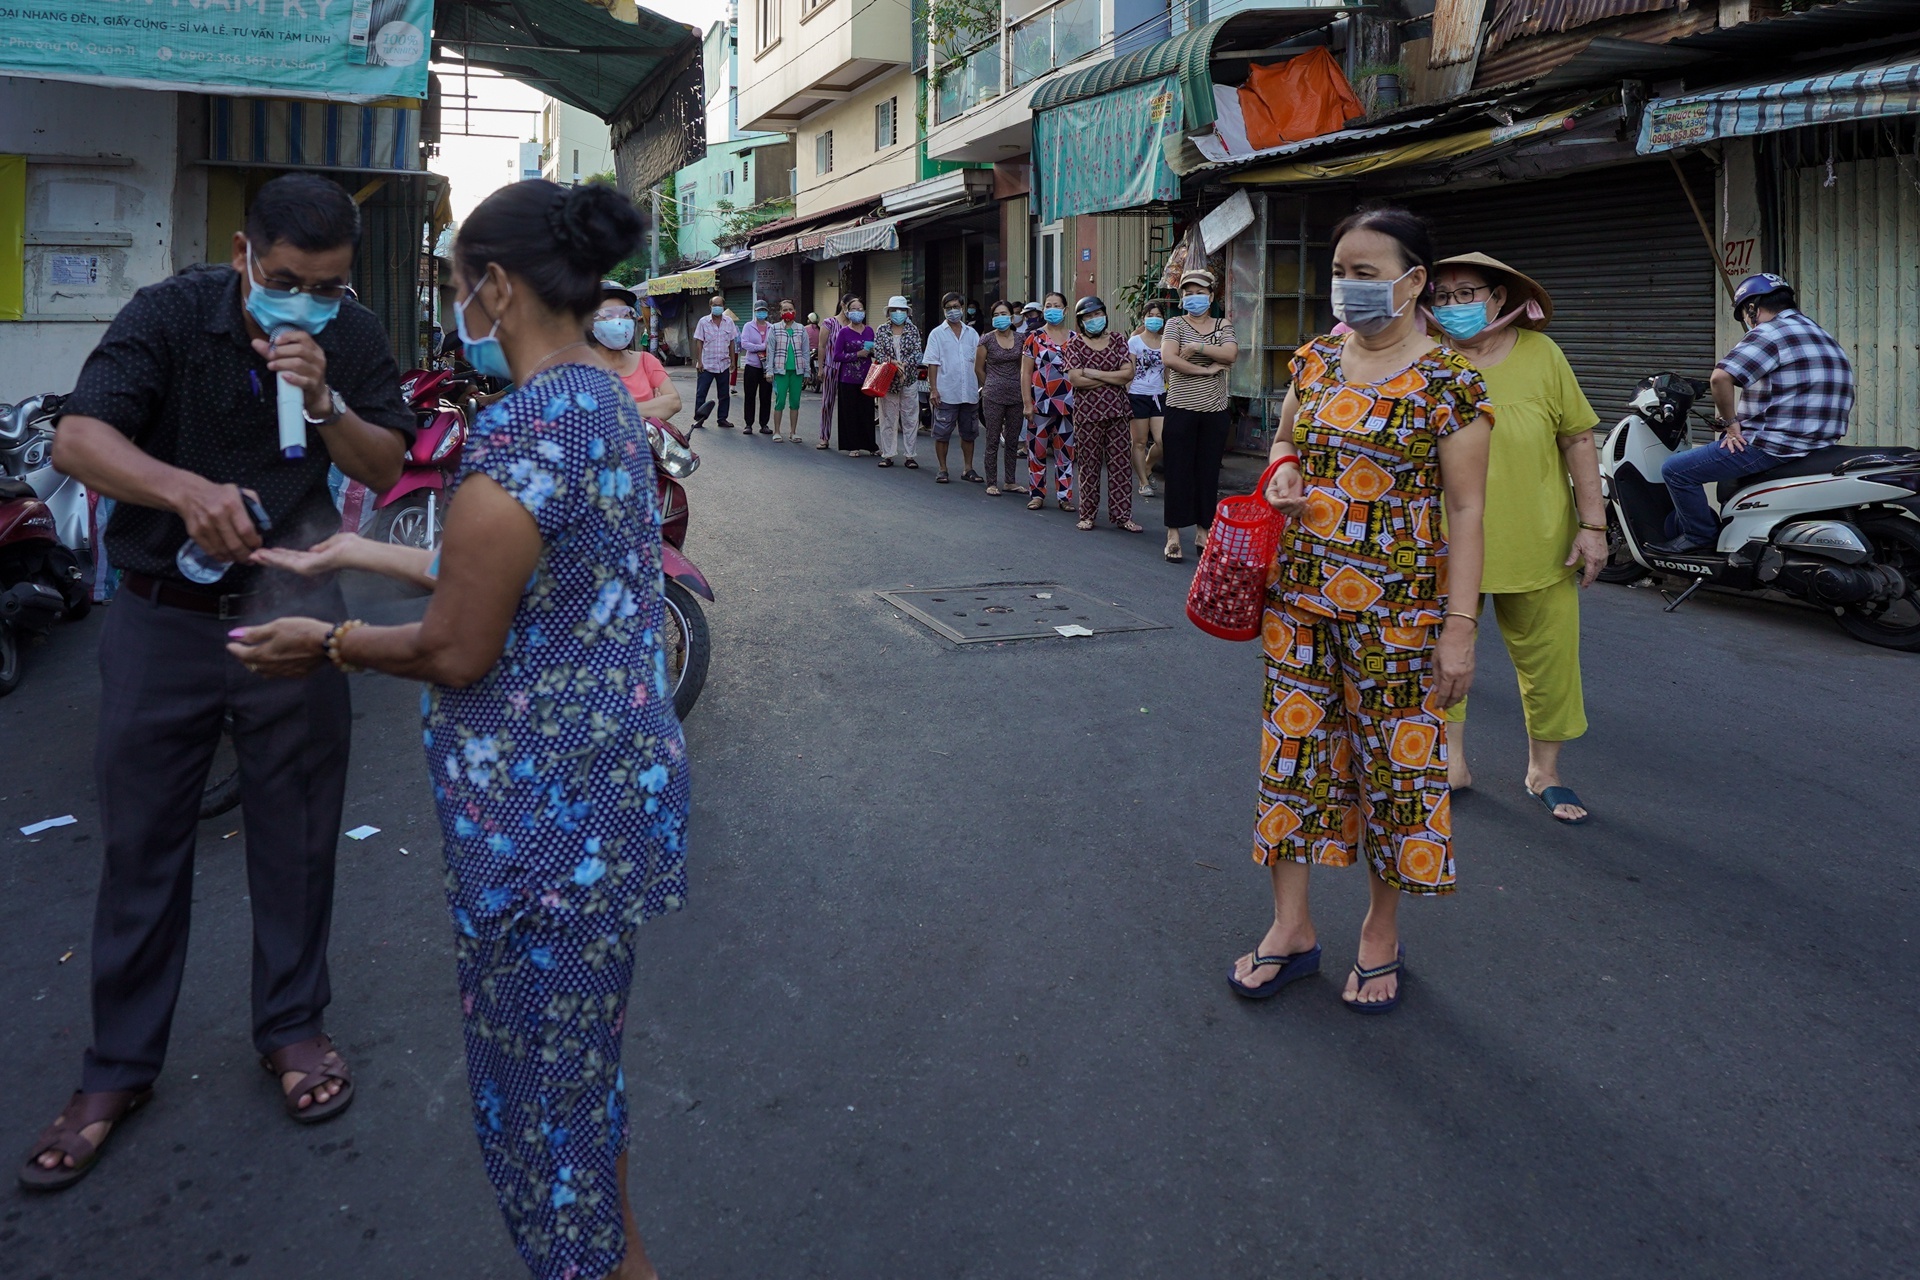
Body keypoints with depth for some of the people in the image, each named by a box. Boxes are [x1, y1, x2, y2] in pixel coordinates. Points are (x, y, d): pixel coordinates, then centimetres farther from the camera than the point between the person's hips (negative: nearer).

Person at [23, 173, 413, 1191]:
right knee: (140, 840, 7)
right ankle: (119, 1067, 22)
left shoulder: (354, 339, -2)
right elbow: (77, 436, -22)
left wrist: (324, 401, -21)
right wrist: (186, 488, -42)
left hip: (289, 611, 1)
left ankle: (291, 1027, 28)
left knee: (295, 832, 9)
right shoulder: (171, 314, -11)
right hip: (161, 612, -1)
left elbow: (385, 470, -2)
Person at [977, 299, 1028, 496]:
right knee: (993, 441, 0)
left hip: (1016, 396, 3)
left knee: (1012, 441, 9)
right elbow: (979, 369, 5)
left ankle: (1011, 482, 18)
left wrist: (1018, 387, 15)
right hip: (993, 397, -3)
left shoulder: (1020, 339, 5)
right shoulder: (987, 340, -4)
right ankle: (991, 484, 6)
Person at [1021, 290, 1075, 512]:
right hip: (1040, 402, -2)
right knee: (1037, 450, 3)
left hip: (1067, 403, 2)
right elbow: (1026, 373, -1)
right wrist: (1027, 403, -8)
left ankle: (1065, 496, 11)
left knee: (1065, 451, 5)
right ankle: (1037, 494, 12)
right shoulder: (1035, 338, 2)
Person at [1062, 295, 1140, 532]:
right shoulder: (1075, 344, 1)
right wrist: (1113, 377, -8)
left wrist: (1095, 374, -11)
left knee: (1120, 464, 3)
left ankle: (1122, 515, 9)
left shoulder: (1117, 342, 8)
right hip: (1087, 413, -2)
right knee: (1088, 465, 2)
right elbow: (1076, 379, -12)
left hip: (1116, 413, 2)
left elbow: (1128, 374, -4)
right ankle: (1087, 514, 13)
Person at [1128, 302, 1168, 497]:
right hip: (1138, 395, -3)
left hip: (1159, 395, 3)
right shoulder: (1134, 341, -2)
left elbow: (1168, 373, 16)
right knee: (1140, 442, 1)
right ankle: (1144, 483, 12)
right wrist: (1125, 397, -11)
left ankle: (1147, 467, 23)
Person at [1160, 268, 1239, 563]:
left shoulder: (1223, 326, 10)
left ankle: (1203, 533, 16)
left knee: (1208, 472, 7)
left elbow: (1230, 354, -9)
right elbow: (1168, 358, -14)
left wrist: (1197, 347, -17)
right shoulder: (1175, 324, 3)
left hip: (1215, 412, 2)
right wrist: (1206, 369, -13)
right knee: (1178, 472, -1)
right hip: (1181, 409, -2)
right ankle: (1174, 536, 4)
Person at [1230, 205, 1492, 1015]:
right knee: (1292, 752, 9)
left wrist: (1459, 626, -14)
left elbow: (1464, 511, -9)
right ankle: (1291, 928, 23)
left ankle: (1381, 933, 25)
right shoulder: (1313, 362, 7)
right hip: (1300, 598, 5)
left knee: (1394, 763, 6)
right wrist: (1283, 470, -3)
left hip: (1395, 608, -5)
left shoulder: (1448, 382, -9)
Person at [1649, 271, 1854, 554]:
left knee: (1675, 470, -6)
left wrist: (1731, 422, -13)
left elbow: (1721, 376, -28)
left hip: (1773, 447, -11)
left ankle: (1702, 536, 5)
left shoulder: (1770, 332, -12)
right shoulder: (1821, 334, 20)